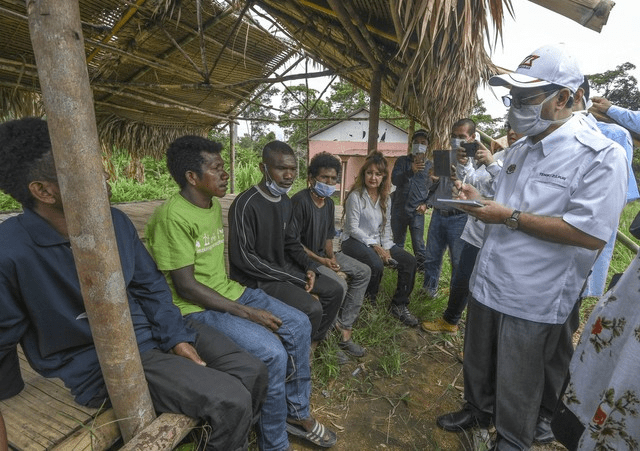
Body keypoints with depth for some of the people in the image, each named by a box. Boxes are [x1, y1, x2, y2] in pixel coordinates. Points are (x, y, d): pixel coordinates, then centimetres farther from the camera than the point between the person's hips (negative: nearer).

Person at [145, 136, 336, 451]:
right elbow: (186, 287, -20)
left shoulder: (215, 204, 7)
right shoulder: (173, 216, -19)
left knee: (299, 325, -1)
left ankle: (297, 412, 20)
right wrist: (248, 312, -20)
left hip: (228, 292, 8)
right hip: (196, 308, -8)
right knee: (273, 353, -23)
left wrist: (237, 294, 5)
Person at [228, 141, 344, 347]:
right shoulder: (245, 204, -21)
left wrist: (310, 267, -4)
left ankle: (313, 343, 24)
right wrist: (293, 279, -19)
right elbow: (243, 257, -22)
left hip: (284, 268, 9)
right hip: (257, 278, -8)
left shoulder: (285, 201, 6)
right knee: (312, 308, -23)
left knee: (335, 290, 7)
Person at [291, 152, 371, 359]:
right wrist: (320, 260, -21)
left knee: (363, 272, 2)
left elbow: (328, 236, 13)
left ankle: (344, 327, 2)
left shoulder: (328, 203, 6)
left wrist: (331, 256, -6)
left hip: (323, 254, 9)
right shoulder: (300, 201, -20)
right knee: (339, 285, -26)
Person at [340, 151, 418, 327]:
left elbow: (386, 226, 11)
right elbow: (353, 228, -14)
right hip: (354, 241, -7)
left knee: (409, 261, -9)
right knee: (376, 264, -34)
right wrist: (374, 246, -20)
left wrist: (386, 248, -5)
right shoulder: (355, 196, -11)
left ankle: (399, 306, 5)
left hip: (378, 241, 7)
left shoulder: (385, 197, 9)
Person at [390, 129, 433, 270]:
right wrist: (411, 171, -25)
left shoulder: (430, 165, 7)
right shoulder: (402, 161, 5)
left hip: (417, 211, -1)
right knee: (398, 242, 12)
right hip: (399, 208, 1)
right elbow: (394, 180, -9)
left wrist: (426, 204, -4)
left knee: (418, 243, -5)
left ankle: (423, 268, 8)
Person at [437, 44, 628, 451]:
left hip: (534, 299, -7)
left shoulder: (600, 156, -15)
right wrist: (480, 201, -2)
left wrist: (510, 217, -23)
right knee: (479, 363, 25)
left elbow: (591, 234, -24)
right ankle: (479, 409, 51)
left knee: (519, 386, 16)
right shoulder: (520, 150, 10)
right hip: (488, 283, 7)